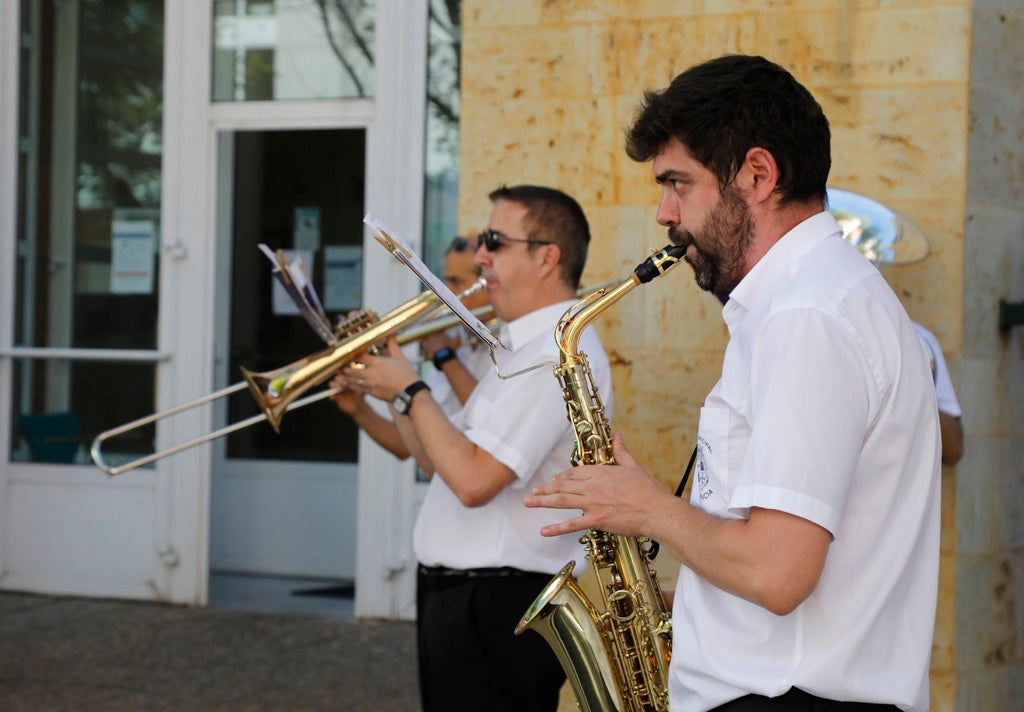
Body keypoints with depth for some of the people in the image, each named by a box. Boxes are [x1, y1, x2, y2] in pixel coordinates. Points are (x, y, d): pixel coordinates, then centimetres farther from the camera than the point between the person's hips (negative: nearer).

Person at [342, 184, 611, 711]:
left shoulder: (557, 354, -18)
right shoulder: (524, 347, 17)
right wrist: (389, 392, 9)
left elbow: (473, 480, -26)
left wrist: (409, 390, -14)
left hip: (498, 609, -10)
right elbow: (444, 462, 19)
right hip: (460, 597, 10)